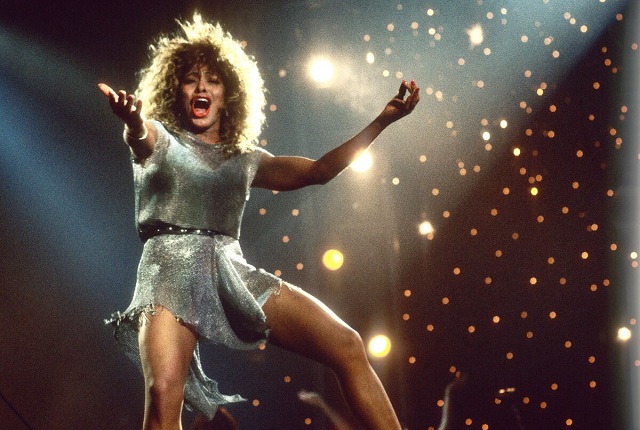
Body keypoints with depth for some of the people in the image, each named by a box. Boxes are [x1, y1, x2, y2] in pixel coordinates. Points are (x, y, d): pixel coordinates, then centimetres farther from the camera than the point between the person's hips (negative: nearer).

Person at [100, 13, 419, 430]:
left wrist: (383, 120, 14)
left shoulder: (246, 158, 22)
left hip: (234, 272, 4)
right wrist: (131, 121, -41)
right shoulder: (159, 140, 12)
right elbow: (139, 134, -13)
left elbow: (320, 170, 21)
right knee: (164, 395, -30)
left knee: (347, 346, -11)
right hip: (173, 269, -4)